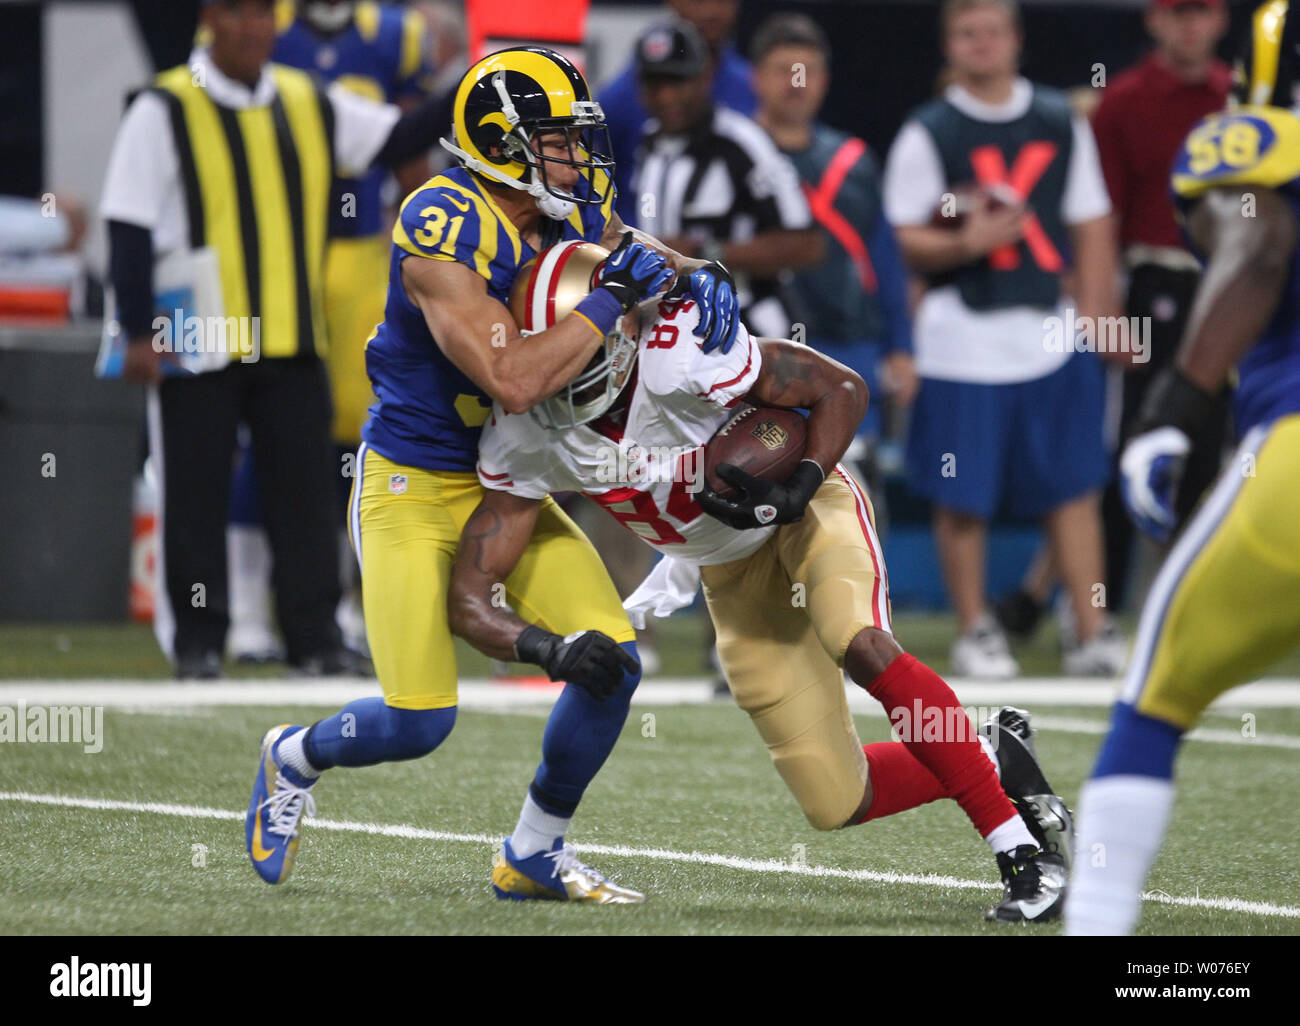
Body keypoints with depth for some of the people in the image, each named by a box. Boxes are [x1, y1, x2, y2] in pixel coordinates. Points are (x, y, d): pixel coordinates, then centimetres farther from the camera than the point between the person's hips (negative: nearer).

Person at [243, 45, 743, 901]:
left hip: (505, 488, 7)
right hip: (412, 488, -7)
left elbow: (626, 249, 20)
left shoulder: (570, 208, -4)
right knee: (419, 722, -10)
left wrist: (699, 279, -2)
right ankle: (295, 759, 25)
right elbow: (514, 380, -33)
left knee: (613, 659, -7)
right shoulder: (442, 232, -27)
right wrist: (612, 299, -28)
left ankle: (535, 855, 13)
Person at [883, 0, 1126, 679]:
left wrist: (1095, 315, 4)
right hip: (963, 340, -2)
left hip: (1052, 336, 2)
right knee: (963, 496, 1)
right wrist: (964, 244, -18)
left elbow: (1091, 228, 13)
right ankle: (975, 632, 14)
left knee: (1073, 488, 1)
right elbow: (905, 242, -1)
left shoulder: (1060, 125, 10)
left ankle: (1093, 632, 6)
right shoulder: (926, 134, 1)